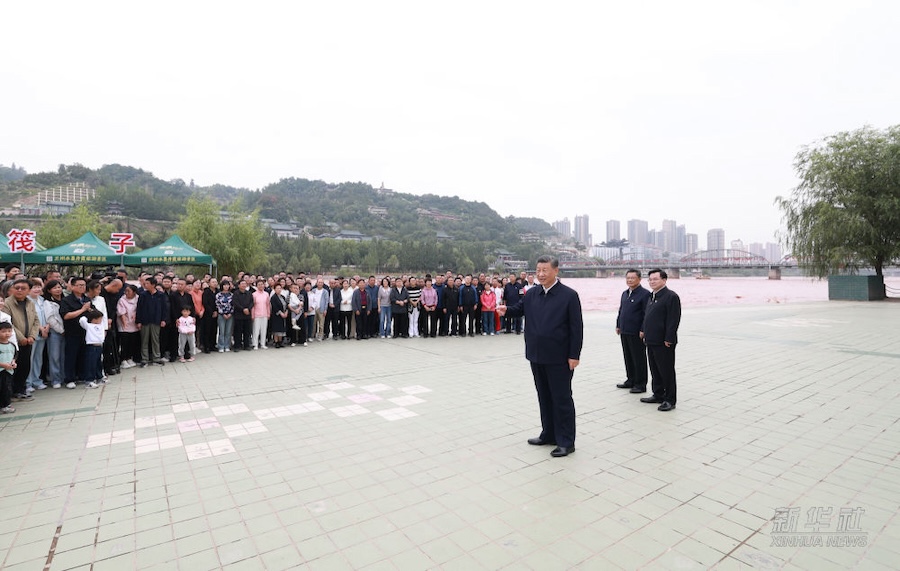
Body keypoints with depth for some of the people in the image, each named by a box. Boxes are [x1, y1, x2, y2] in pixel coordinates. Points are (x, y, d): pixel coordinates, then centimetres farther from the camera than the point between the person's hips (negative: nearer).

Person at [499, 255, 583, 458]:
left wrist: (574, 355, -14)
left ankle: (566, 441, 16)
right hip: (537, 356, 6)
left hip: (559, 358, -6)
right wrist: (507, 309, -5)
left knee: (562, 398, 4)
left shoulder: (569, 295, -10)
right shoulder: (531, 293, 5)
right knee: (544, 396, 16)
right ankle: (549, 434, 31)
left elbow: (576, 327, -11)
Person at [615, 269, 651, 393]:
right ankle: (631, 380, 28)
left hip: (636, 333, -7)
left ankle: (641, 384, 12)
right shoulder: (625, 293, 14)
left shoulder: (644, 294, -10)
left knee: (639, 359, 2)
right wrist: (618, 325, 16)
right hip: (624, 332, 8)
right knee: (628, 358, 15)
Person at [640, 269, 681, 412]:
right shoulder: (652, 296, 15)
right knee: (655, 370, 17)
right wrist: (644, 331, 16)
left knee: (667, 371, 2)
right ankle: (658, 395, 29)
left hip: (663, 342, -9)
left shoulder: (671, 296, -13)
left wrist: (668, 339, -19)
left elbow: (674, 320, -17)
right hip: (651, 341, 9)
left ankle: (669, 400, 12)